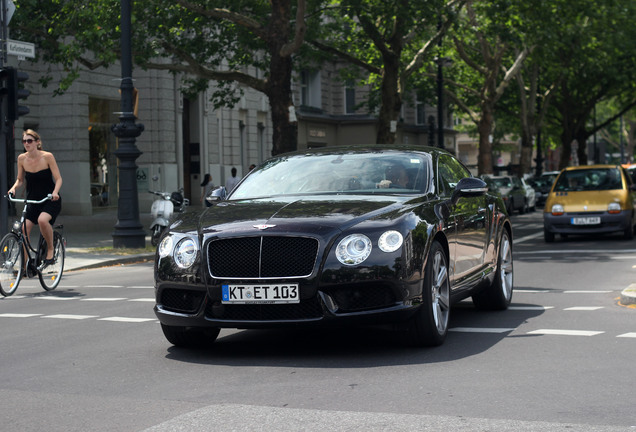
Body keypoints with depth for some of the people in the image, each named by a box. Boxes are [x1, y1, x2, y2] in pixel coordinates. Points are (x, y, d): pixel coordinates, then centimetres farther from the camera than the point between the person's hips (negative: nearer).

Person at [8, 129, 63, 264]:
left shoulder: (47, 156, -11)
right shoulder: (22, 158, -1)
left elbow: (58, 179, -10)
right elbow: (20, 179, 10)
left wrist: (55, 192, -28)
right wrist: (13, 188, -11)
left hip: (50, 200, -4)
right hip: (32, 201, 4)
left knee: (42, 219, -33)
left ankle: (51, 248, -8)